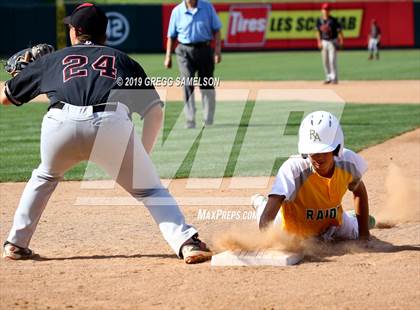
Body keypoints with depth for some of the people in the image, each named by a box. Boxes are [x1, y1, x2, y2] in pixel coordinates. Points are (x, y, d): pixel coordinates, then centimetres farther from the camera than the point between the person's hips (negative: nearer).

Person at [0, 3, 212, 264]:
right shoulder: (122, 60, 31)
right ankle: (187, 242, -9)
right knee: (149, 189, 11)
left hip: (61, 123, 1)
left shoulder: (53, 59, 32)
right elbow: (154, 110, 19)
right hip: (112, 123, -1)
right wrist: (141, 158, 26)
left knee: (45, 176, 32)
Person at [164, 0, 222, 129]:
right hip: (185, 51, -1)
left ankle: (208, 121, 19)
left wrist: (218, 50, -7)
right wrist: (168, 56, 3)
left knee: (206, 85, 5)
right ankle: (190, 120, -14)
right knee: (188, 84, -12)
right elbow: (171, 36, 7)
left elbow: (216, 30, 3)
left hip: (204, 50, 1)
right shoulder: (177, 11, 1)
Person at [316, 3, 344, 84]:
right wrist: (319, 42, 2)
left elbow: (339, 30, -8)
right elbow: (318, 32, 11)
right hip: (324, 42, 5)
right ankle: (328, 78, 16)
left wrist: (341, 40, -18)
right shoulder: (319, 21, 4)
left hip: (332, 42, -5)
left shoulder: (333, 20, -7)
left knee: (332, 60, -10)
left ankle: (334, 78, -7)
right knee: (325, 61, 7)